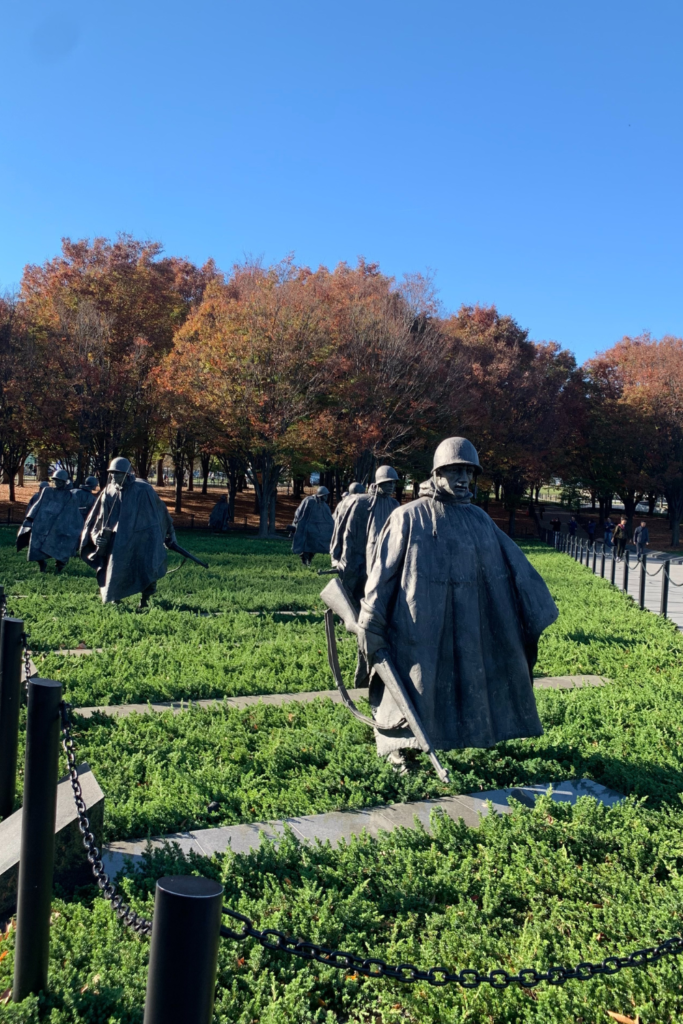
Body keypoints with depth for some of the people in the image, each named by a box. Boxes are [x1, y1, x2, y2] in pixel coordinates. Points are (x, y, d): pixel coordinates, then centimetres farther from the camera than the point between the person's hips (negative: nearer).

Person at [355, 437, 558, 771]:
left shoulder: (480, 519, 9)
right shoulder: (410, 517, -5)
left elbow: (515, 566, 11)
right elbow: (383, 571, -6)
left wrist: (535, 613, 8)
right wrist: (370, 625, -10)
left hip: (469, 628, 5)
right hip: (422, 628, -5)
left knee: (472, 685, 12)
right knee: (413, 687, 3)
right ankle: (398, 747, 19)